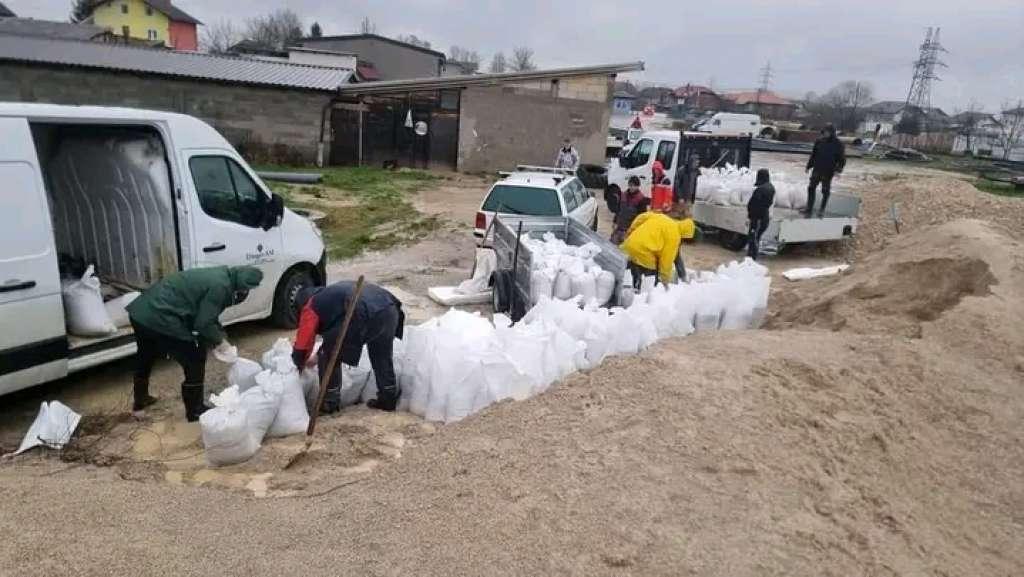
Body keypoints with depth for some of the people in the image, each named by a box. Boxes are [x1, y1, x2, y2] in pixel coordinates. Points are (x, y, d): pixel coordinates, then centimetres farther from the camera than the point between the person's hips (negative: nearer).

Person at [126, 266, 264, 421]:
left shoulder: (218, 276, 12)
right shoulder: (221, 286, -18)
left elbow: (207, 316, 21)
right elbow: (203, 324, -16)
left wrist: (221, 339, 14)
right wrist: (219, 341, 0)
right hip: (160, 319, -10)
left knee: (145, 358, 31)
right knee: (195, 362, 5)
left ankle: (140, 399, 55)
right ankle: (195, 411, 19)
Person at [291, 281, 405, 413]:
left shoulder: (311, 307, 19)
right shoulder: (334, 291, 41)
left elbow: (303, 343, 20)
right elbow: (335, 331, 50)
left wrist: (299, 363, 40)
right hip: (390, 309, 7)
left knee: (329, 358, 14)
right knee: (383, 357, 28)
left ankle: (330, 403, 24)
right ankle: (388, 399, 38)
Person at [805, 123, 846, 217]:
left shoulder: (838, 144, -8)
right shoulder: (819, 142, 0)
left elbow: (842, 159, -4)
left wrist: (838, 170, -18)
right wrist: (809, 166, 10)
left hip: (828, 172, -3)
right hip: (817, 170, 3)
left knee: (825, 191, 8)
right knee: (811, 188, 2)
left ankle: (822, 210, 23)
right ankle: (809, 209, 11)